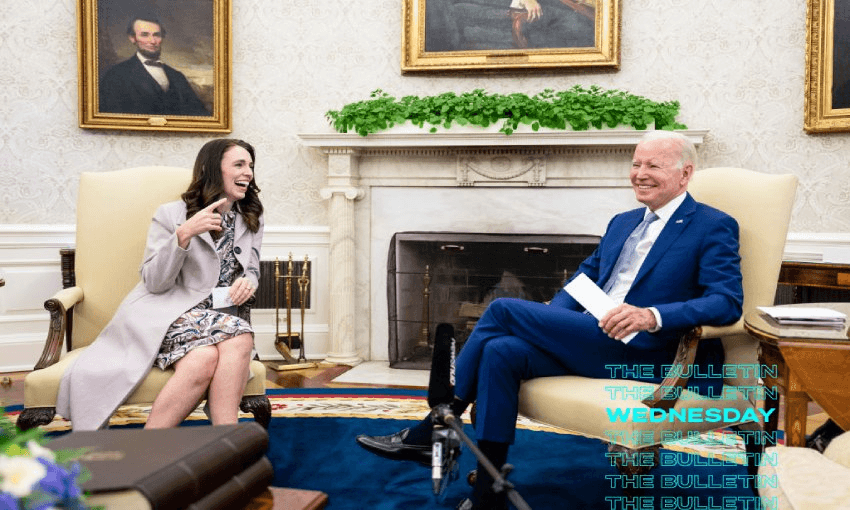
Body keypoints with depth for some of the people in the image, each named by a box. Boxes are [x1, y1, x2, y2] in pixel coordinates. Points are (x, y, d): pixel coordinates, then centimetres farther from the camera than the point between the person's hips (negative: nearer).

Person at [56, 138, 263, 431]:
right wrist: (183, 234, -18)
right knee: (204, 358, -37)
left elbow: (252, 270, 25)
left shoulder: (251, 220, 16)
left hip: (217, 315, 4)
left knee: (240, 339, -34)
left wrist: (248, 281, -1)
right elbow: (154, 282, -3)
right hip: (167, 312, -4)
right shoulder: (170, 215, 3)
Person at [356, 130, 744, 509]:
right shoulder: (623, 222, 23)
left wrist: (652, 316, -28)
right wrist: (549, 321, 5)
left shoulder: (714, 227, 0)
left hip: (638, 352, -7)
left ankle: (430, 431, -5)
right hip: (585, 343, 7)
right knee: (501, 351, -22)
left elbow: (728, 301, -11)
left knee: (503, 310, -17)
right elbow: (585, 275, 26)